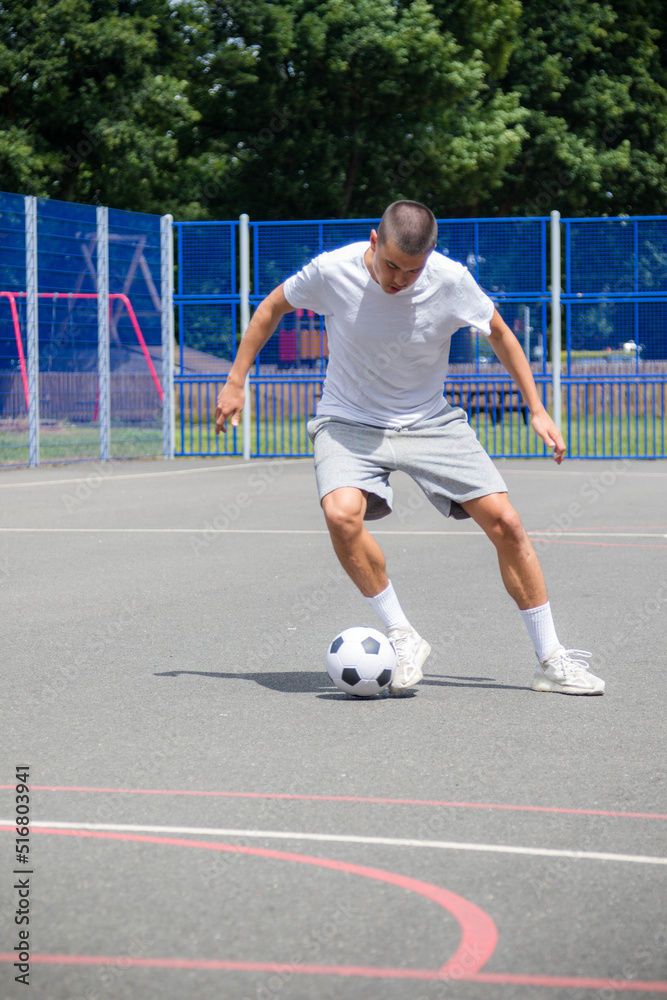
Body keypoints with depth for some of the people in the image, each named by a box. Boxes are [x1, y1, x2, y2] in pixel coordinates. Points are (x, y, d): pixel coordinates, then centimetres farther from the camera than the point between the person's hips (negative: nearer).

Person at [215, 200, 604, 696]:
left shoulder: (452, 281, -16)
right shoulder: (332, 271, -18)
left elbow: (499, 332, 4)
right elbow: (273, 307, 2)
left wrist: (537, 410, 3)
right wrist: (236, 381, 3)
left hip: (430, 422, 1)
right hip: (349, 423, -1)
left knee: (505, 522, -11)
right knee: (342, 513, -32)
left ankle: (551, 660, 3)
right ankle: (402, 637, -12)